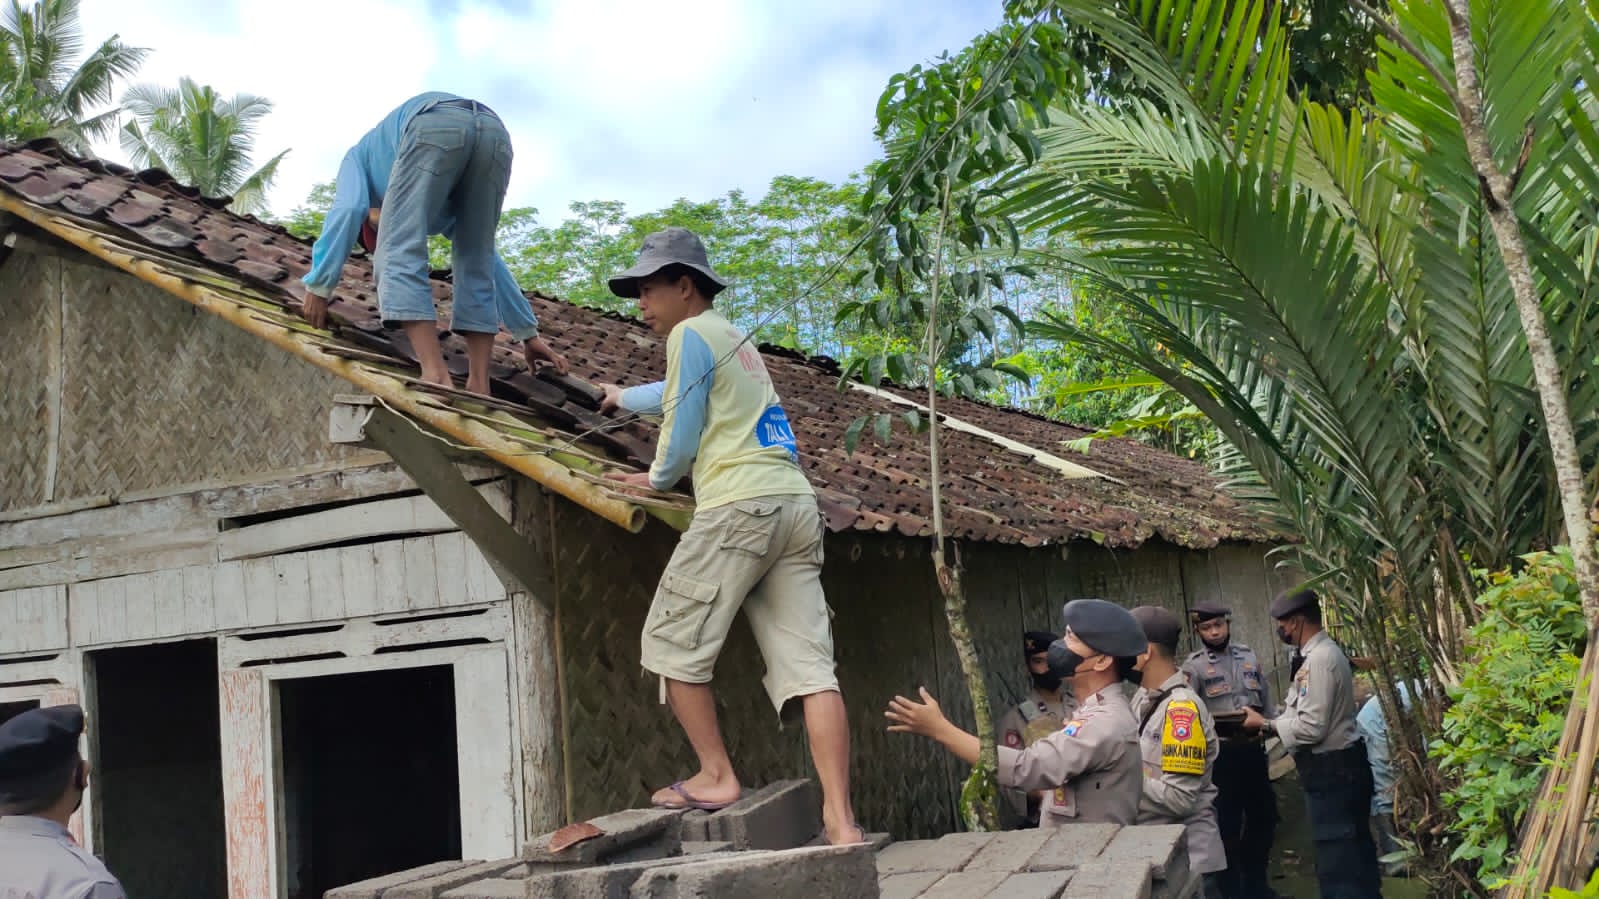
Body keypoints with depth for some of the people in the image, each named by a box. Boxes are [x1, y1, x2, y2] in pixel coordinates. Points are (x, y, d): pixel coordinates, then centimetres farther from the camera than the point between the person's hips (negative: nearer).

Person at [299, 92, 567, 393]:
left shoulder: (360, 155, 37)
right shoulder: (440, 209, 44)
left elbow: (347, 210, 14)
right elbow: (488, 260, 43)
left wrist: (317, 287, 11)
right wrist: (529, 334, 47)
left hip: (436, 127, -5)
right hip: (496, 134, 5)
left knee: (400, 254, -3)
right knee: (476, 265, 14)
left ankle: (437, 379, -18)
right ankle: (479, 388, 2)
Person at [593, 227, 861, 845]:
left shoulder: (691, 334, 2)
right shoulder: (735, 339, 29)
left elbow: (683, 432, -2)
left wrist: (656, 479, 18)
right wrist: (624, 398, 67)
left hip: (739, 507, -8)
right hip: (797, 506, 8)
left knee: (671, 645, 6)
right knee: (808, 666, -3)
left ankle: (716, 777, 9)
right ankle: (840, 819, -9)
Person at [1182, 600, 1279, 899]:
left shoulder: (1248, 656, 9)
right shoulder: (1194, 665, -5)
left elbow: (1267, 700, 14)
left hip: (1253, 748, 5)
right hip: (1221, 753, -5)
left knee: (1263, 814, 13)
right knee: (1228, 823, 3)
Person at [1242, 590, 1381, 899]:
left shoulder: (1320, 659, -21)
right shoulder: (1324, 652, 11)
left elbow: (1312, 727, -24)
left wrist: (1265, 724, -12)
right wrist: (1270, 722, 6)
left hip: (1331, 772, -10)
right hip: (1340, 766, 10)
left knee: (1337, 865, -4)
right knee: (1355, 854, 19)